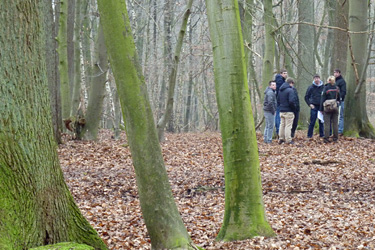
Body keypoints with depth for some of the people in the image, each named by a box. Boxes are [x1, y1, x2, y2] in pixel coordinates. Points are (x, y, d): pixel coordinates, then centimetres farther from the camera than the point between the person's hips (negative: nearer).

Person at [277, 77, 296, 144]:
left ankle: (281, 139, 18)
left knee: (282, 125, 15)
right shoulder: (290, 90, -14)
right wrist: (294, 108, -7)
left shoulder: (280, 90, 11)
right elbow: (291, 101, -21)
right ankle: (288, 140, -3)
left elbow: (278, 100, 16)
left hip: (281, 111, 7)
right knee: (288, 126, -4)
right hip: (288, 111, -7)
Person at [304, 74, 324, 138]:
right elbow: (306, 97, 7)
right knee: (312, 122, -2)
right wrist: (310, 104, -3)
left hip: (321, 106, 1)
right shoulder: (311, 87, 0)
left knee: (321, 121, 6)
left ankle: (322, 135, 14)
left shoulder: (323, 87, 2)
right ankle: (309, 135, 5)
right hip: (314, 107, -1)